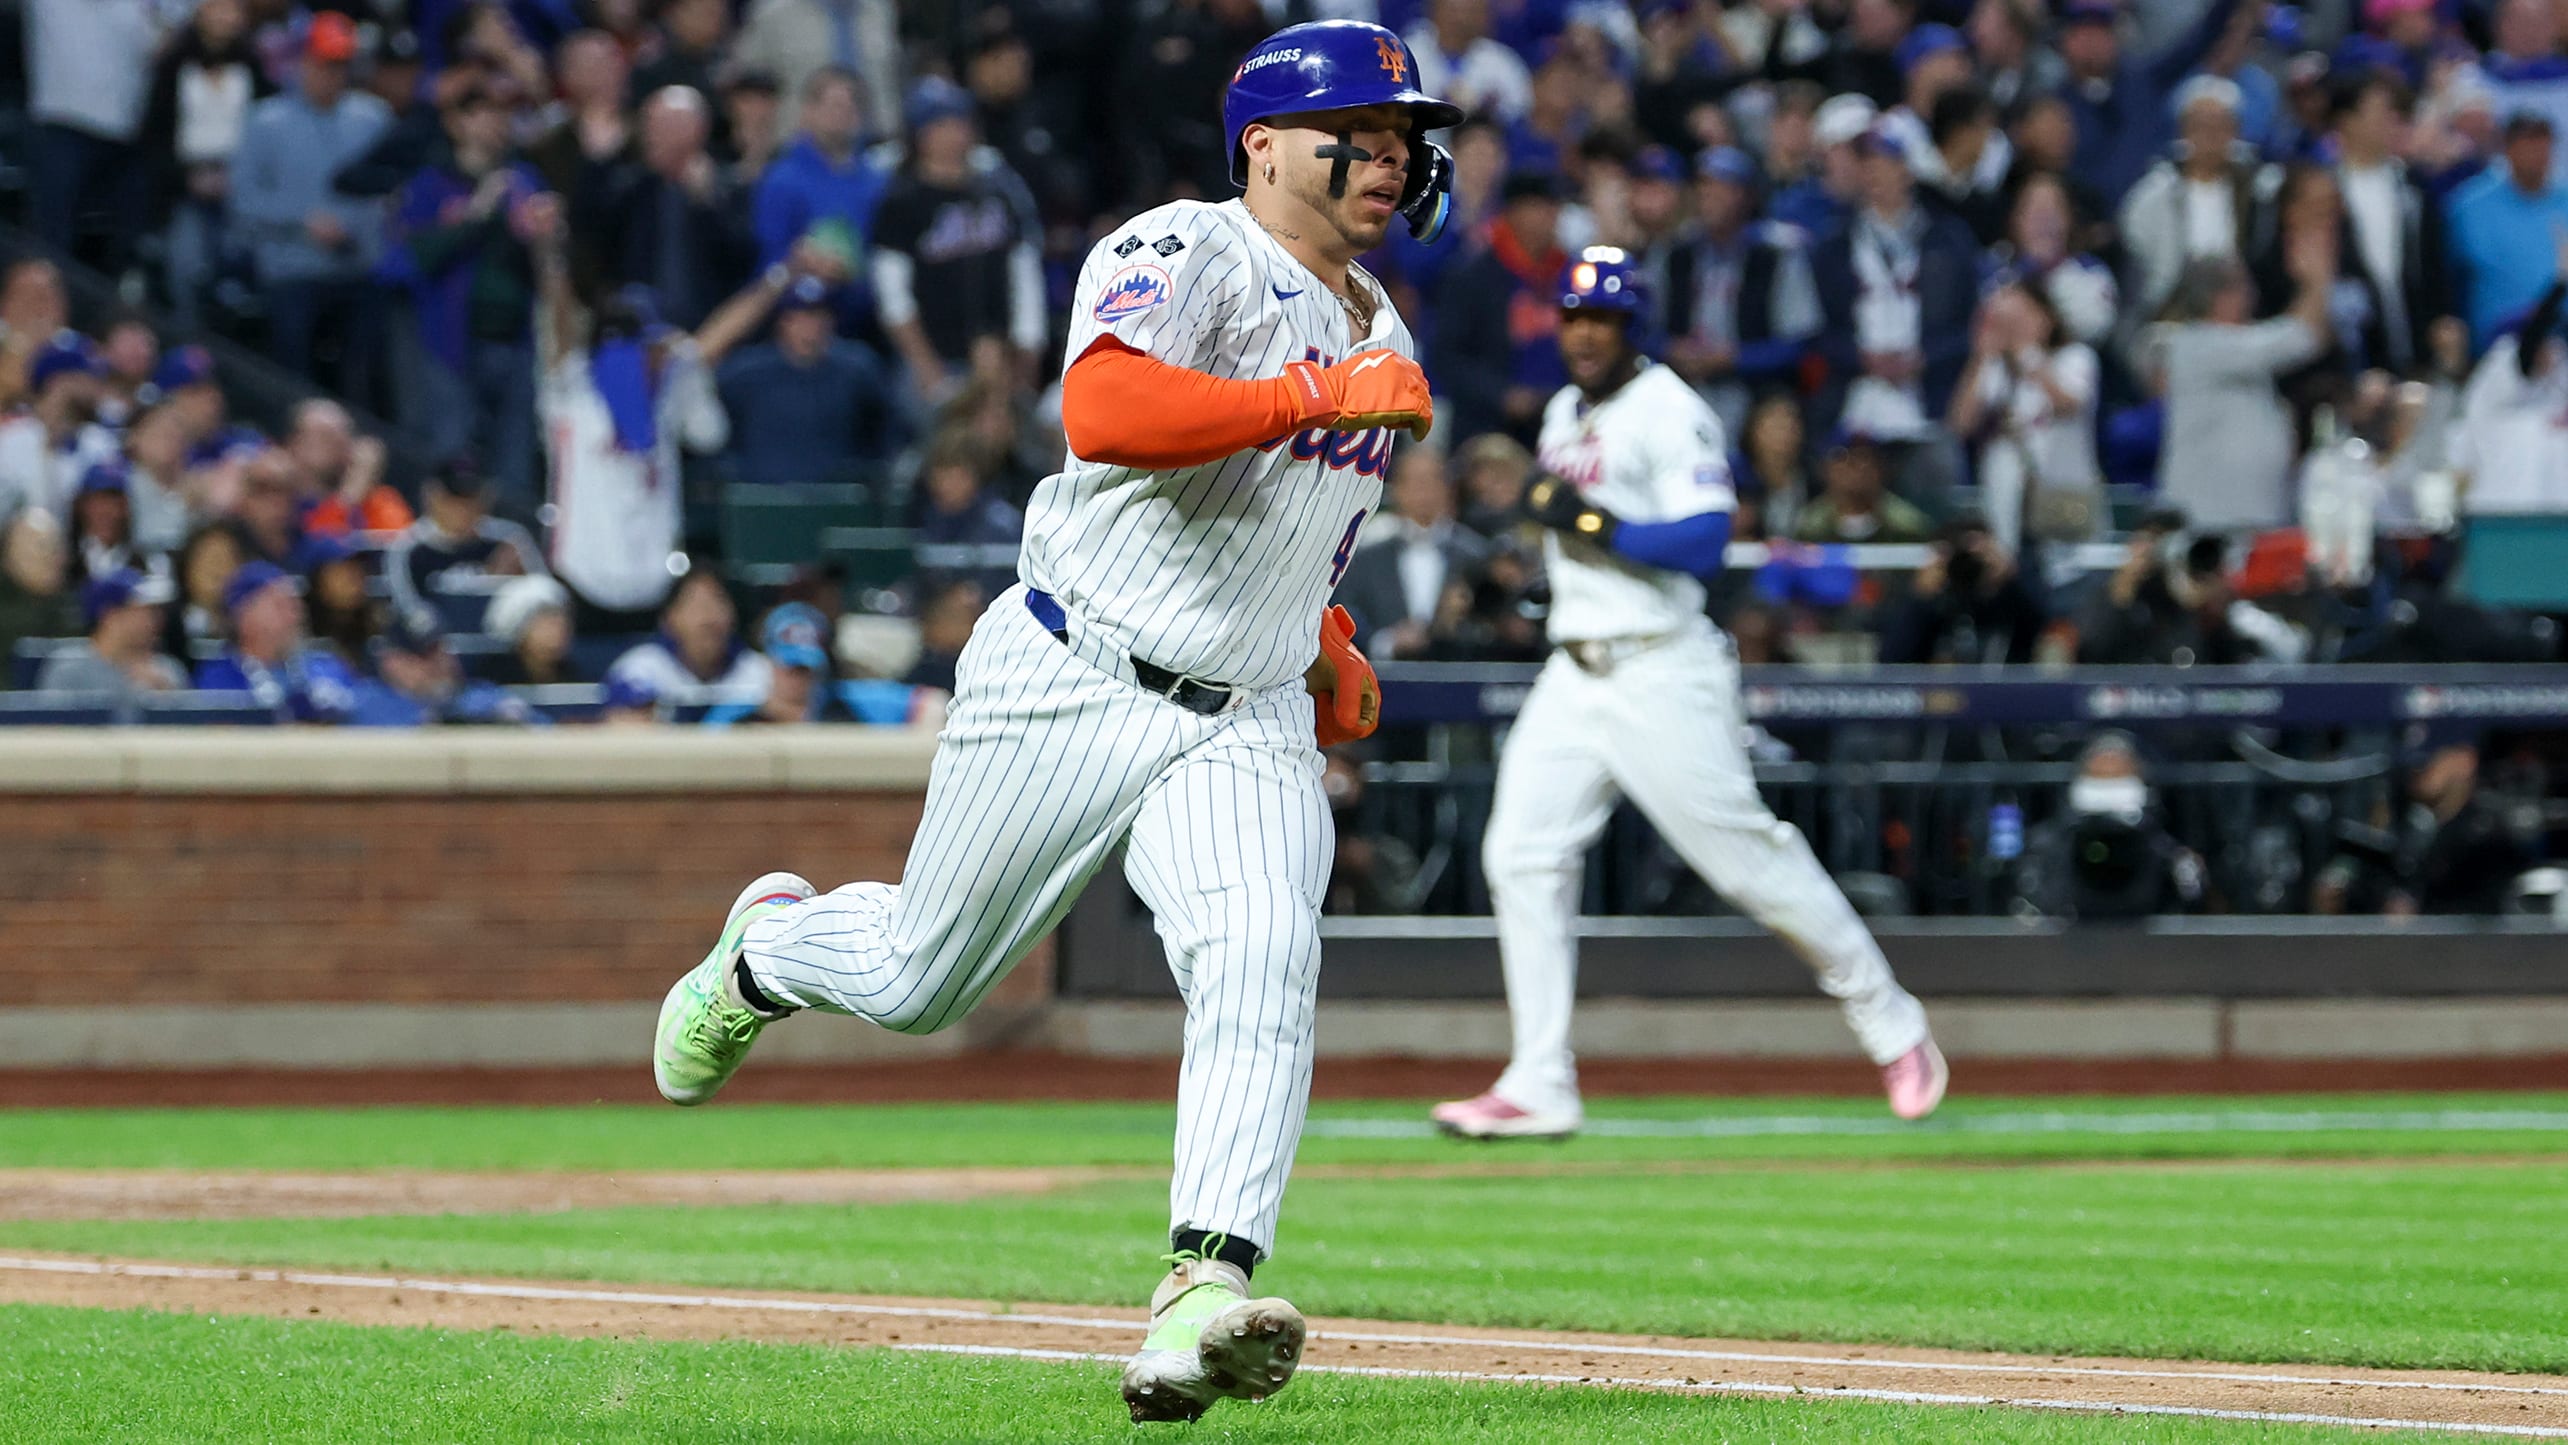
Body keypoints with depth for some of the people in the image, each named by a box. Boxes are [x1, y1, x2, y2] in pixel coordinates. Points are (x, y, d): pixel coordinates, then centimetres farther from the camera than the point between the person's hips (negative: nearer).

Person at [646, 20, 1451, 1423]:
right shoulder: (1185, 254, -12)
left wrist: (1329, 648, 17)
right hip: (1072, 683, -5)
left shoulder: (1378, 329, 15)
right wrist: (1315, 397, -33)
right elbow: (1104, 412, -33)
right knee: (919, 979, 11)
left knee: (1259, 967, -23)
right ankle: (769, 950, 47)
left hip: (1249, 726, 5)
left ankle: (1202, 1304, -34)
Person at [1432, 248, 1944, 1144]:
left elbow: (1703, 544, -21)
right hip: (1574, 673, 8)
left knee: (1743, 851, -5)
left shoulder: (1669, 413, -11)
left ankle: (1891, 1026, 11)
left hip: (1660, 673, -8)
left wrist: (1592, 522, -24)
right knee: (1523, 857, -3)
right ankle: (1539, 1089, -2)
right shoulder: (1566, 415, 15)